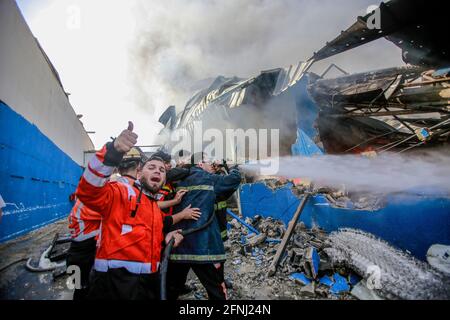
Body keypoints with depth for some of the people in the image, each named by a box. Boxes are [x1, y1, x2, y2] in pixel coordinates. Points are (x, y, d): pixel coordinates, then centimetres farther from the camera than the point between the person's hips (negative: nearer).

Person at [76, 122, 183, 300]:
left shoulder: (158, 209, 19)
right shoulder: (121, 193, -5)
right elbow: (88, 191, -27)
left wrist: (167, 239, 8)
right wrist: (114, 151, -40)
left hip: (149, 284, 8)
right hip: (114, 282, -8)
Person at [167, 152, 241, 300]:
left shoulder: (182, 181, 13)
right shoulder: (208, 178, -2)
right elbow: (235, 178, 6)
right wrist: (234, 169, 25)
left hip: (178, 243, 7)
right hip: (203, 245, -6)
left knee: (172, 290, 18)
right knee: (217, 291, 3)